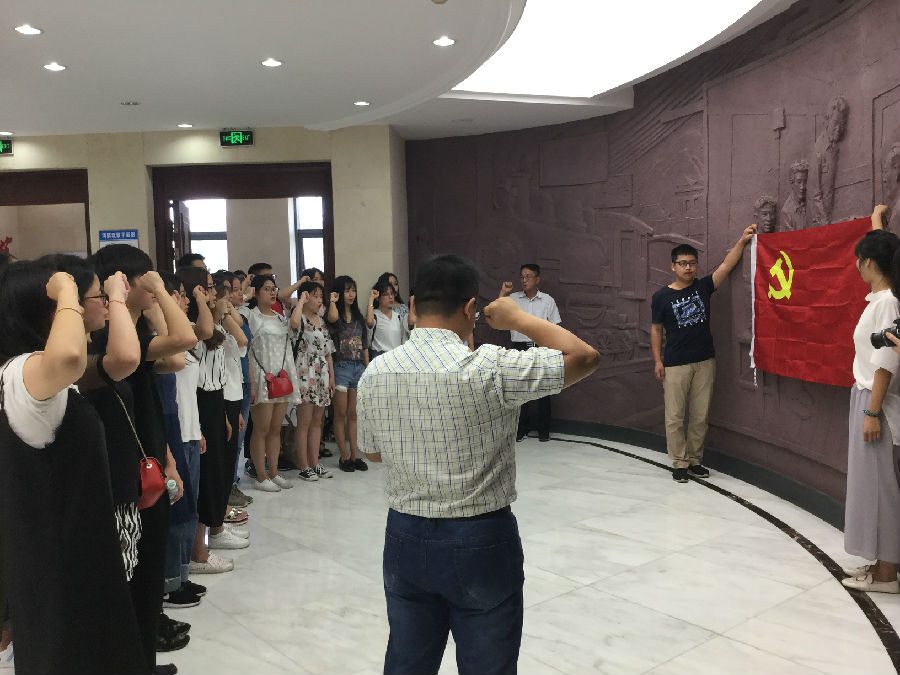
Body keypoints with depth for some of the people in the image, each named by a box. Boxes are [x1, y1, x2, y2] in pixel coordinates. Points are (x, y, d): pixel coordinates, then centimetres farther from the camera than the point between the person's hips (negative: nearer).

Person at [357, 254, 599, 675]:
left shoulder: (375, 373, -4)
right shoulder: (488, 368, -20)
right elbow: (584, 357, -13)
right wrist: (517, 317, -4)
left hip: (405, 539, 5)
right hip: (481, 543, -4)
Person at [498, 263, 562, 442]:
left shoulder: (547, 301, 2)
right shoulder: (513, 299, 4)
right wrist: (503, 293, -11)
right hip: (519, 347, 1)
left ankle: (543, 430, 13)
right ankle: (521, 429, 16)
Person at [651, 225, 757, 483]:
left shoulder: (703, 287, 4)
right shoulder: (661, 296, -3)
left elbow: (727, 265, -4)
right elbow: (656, 329, 2)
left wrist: (742, 241, -15)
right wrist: (657, 360, -3)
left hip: (704, 362, 3)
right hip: (675, 365, -3)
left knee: (700, 416, 9)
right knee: (675, 417, 0)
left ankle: (695, 461, 22)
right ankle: (680, 463, 12)